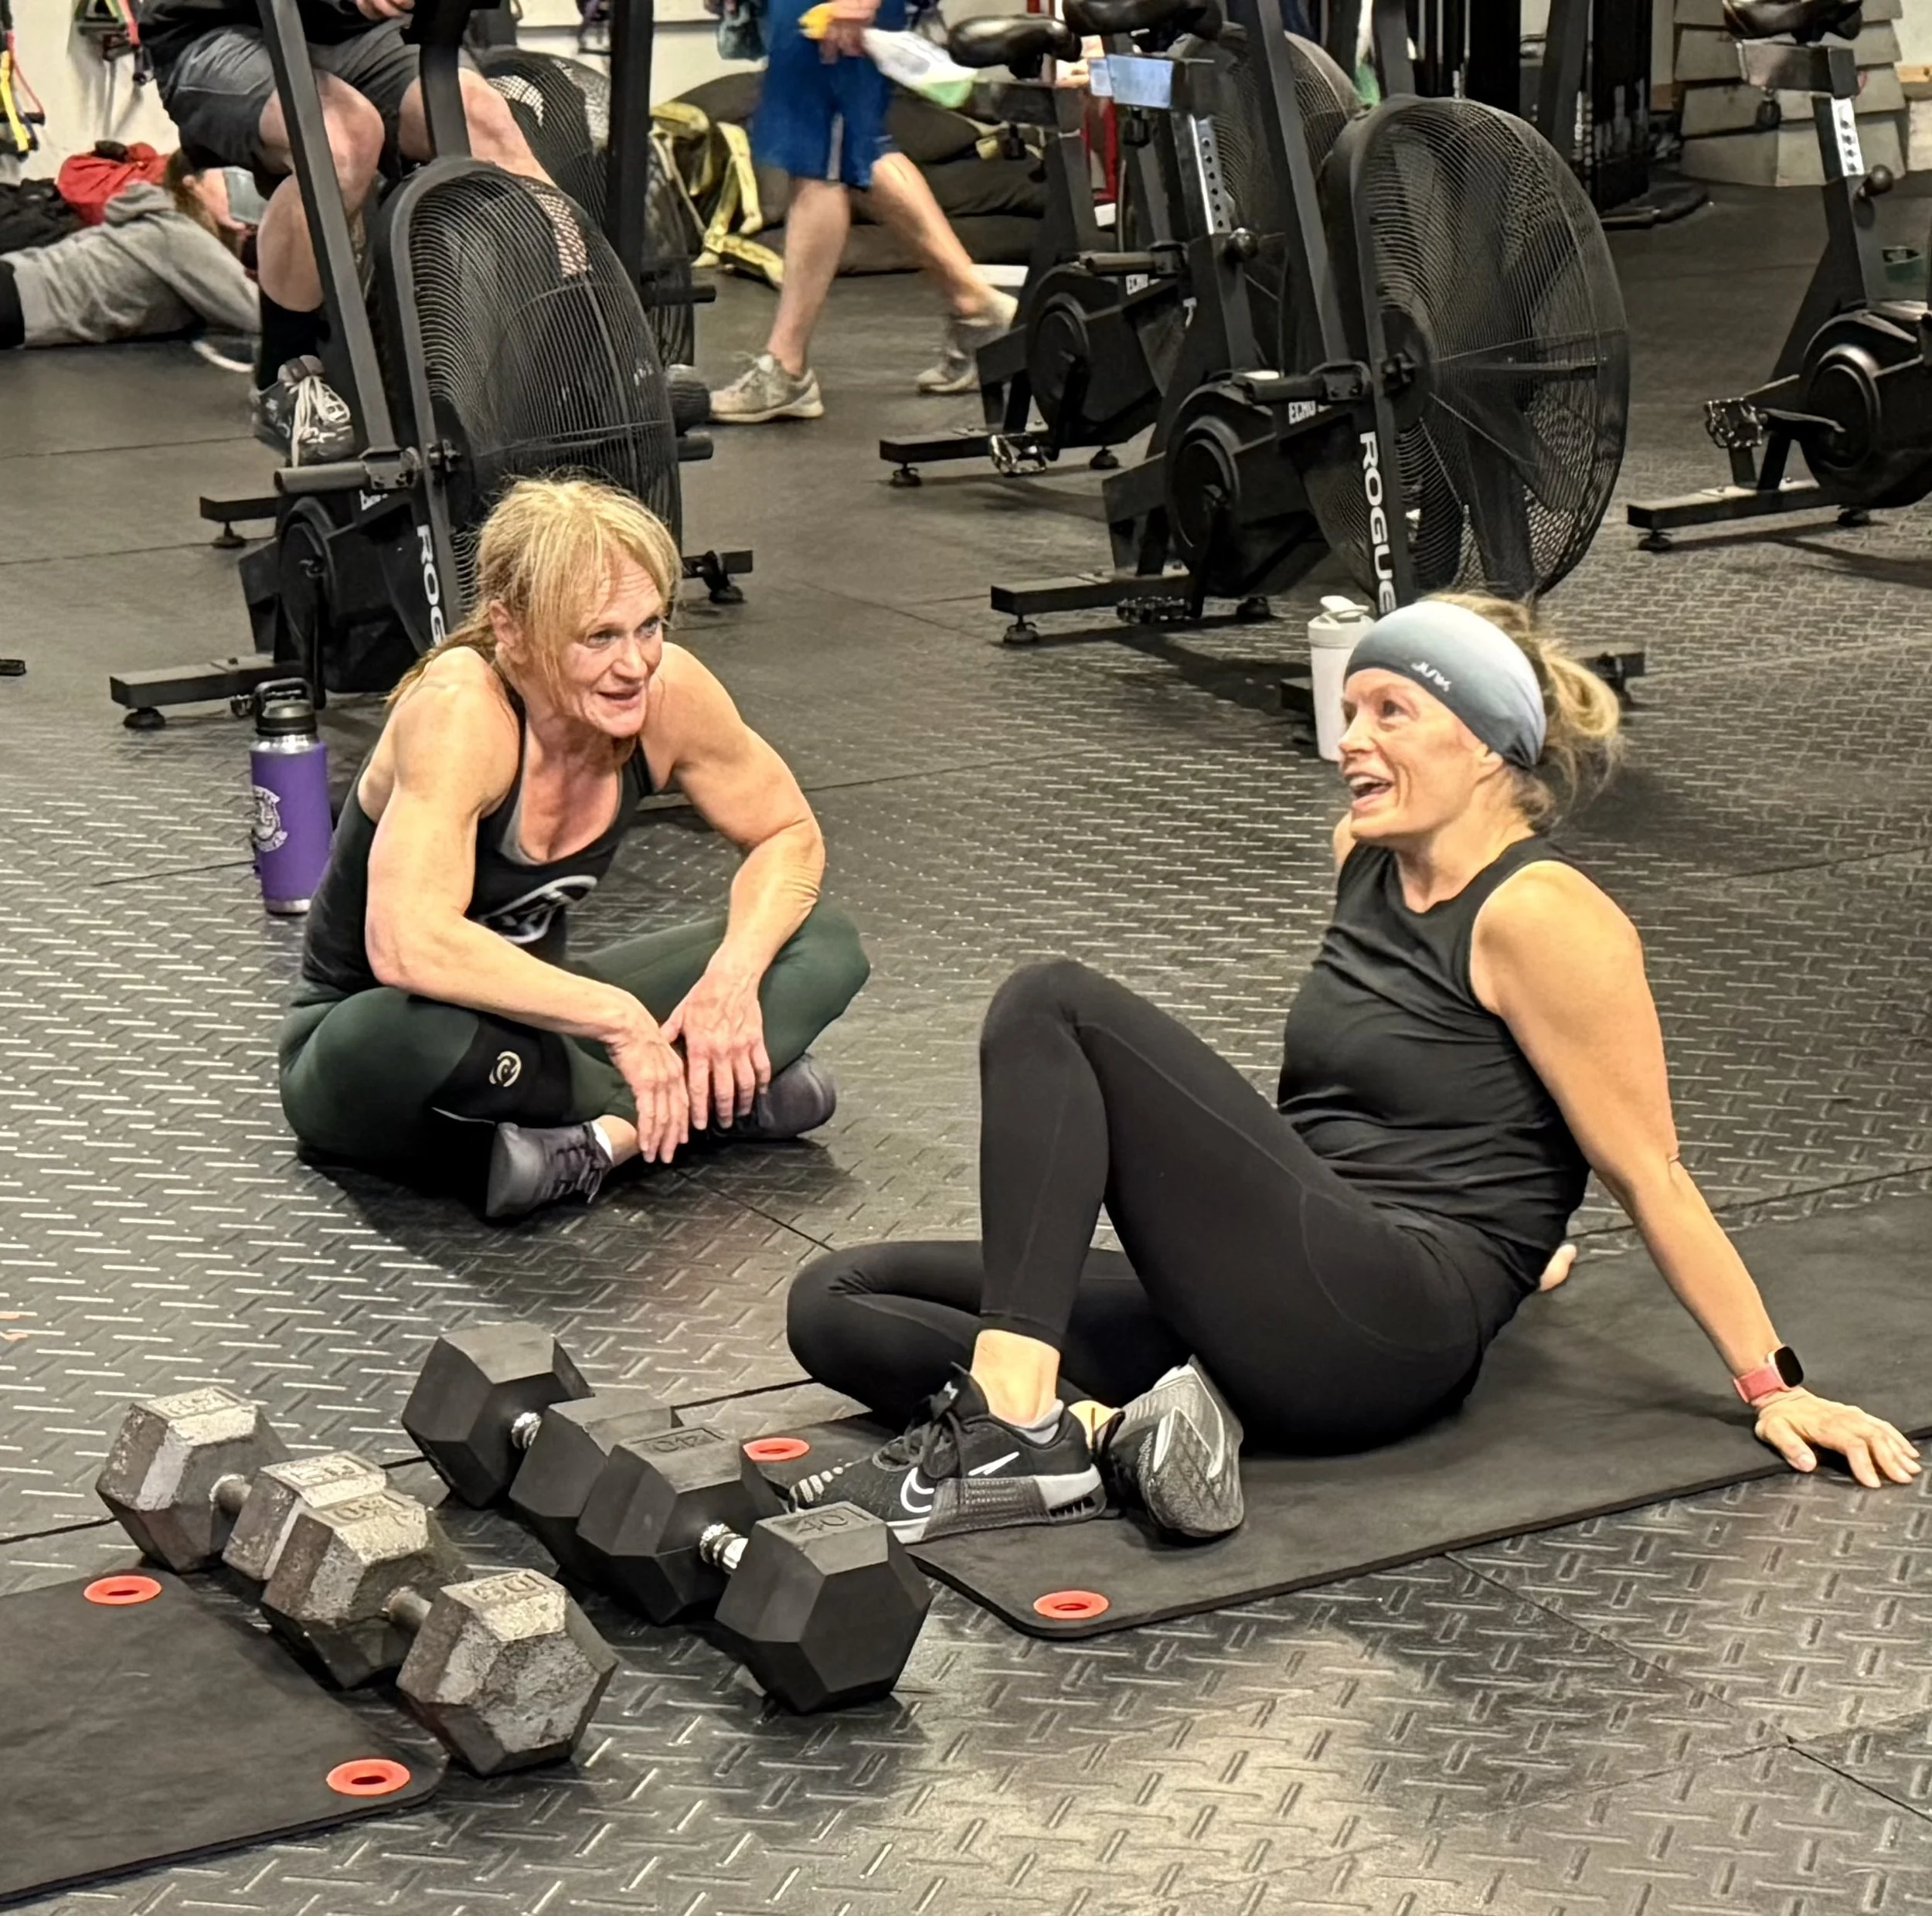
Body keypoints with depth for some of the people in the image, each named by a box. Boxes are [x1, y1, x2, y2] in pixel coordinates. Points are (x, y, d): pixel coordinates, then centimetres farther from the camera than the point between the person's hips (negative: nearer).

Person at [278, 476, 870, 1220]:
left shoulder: (666, 692, -15)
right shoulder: (458, 712, -31)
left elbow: (789, 834, 1)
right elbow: (406, 945, -44)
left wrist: (735, 973, -18)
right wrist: (616, 1017, -39)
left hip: (530, 1016, 6)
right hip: (363, 1041, -6)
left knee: (824, 946, -7)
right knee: (408, 1033, -43)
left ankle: (607, 1137, -23)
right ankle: (721, 1094, -23)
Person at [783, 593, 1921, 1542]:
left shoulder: (1543, 917, -9)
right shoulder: (1367, 861, 16)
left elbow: (1650, 1175, -7)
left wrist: (1774, 1386, -5)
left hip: (1384, 1327, -9)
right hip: (1307, 1320, 9)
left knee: (1054, 1008, -19)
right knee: (839, 1305, -4)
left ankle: (1017, 1422, -29)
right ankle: (1116, 1430, -26)